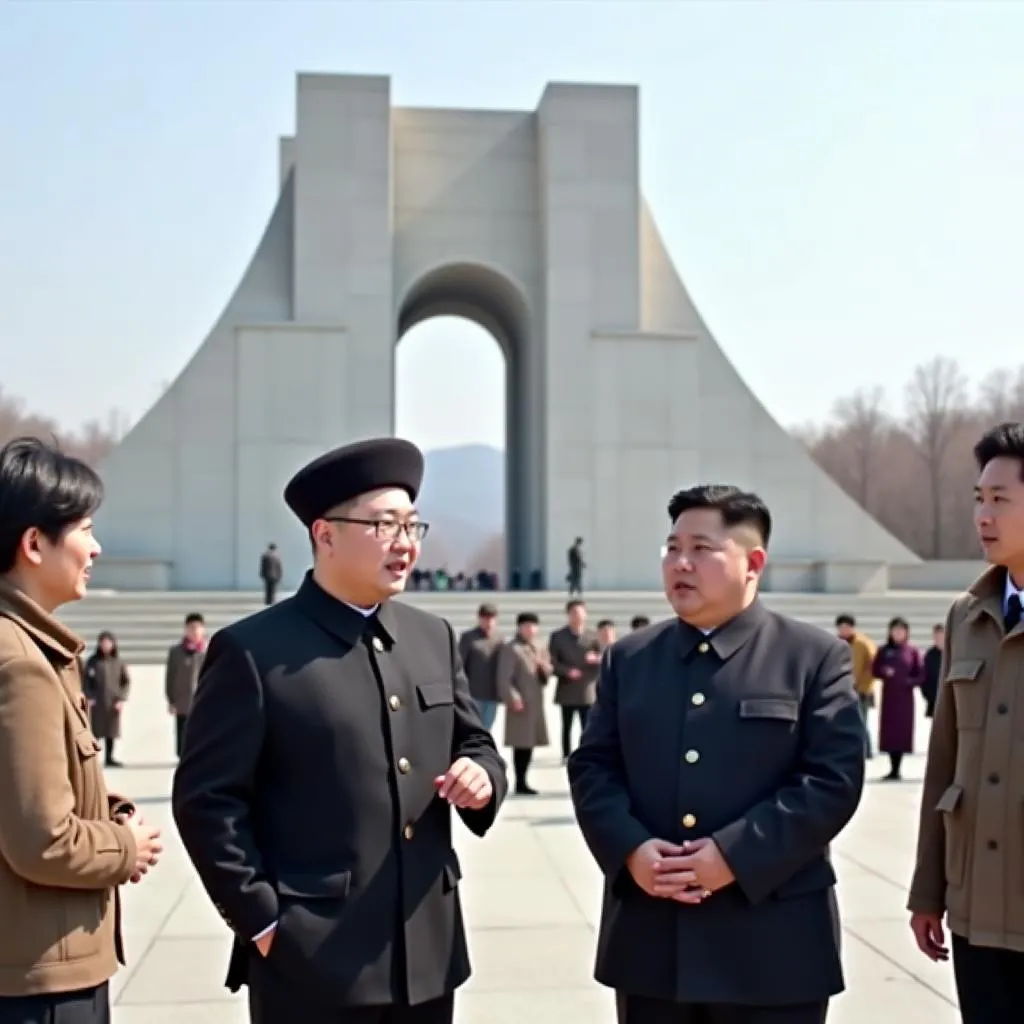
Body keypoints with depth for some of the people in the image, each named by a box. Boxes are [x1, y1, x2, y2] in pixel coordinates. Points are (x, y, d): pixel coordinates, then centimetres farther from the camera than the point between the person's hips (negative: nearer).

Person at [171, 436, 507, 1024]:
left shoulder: (434, 638, 9)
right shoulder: (254, 650, -9)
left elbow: (476, 746, 16)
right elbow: (207, 799, -9)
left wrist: (482, 777, -7)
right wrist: (261, 920, -12)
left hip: (427, 952, 6)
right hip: (312, 960, -6)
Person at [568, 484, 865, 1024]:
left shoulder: (815, 656, -1)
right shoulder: (627, 658, 10)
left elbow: (834, 778, -9)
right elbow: (591, 766, 7)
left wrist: (736, 855, -17)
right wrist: (630, 849, -11)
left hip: (773, 942, -3)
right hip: (650, 939, 3)